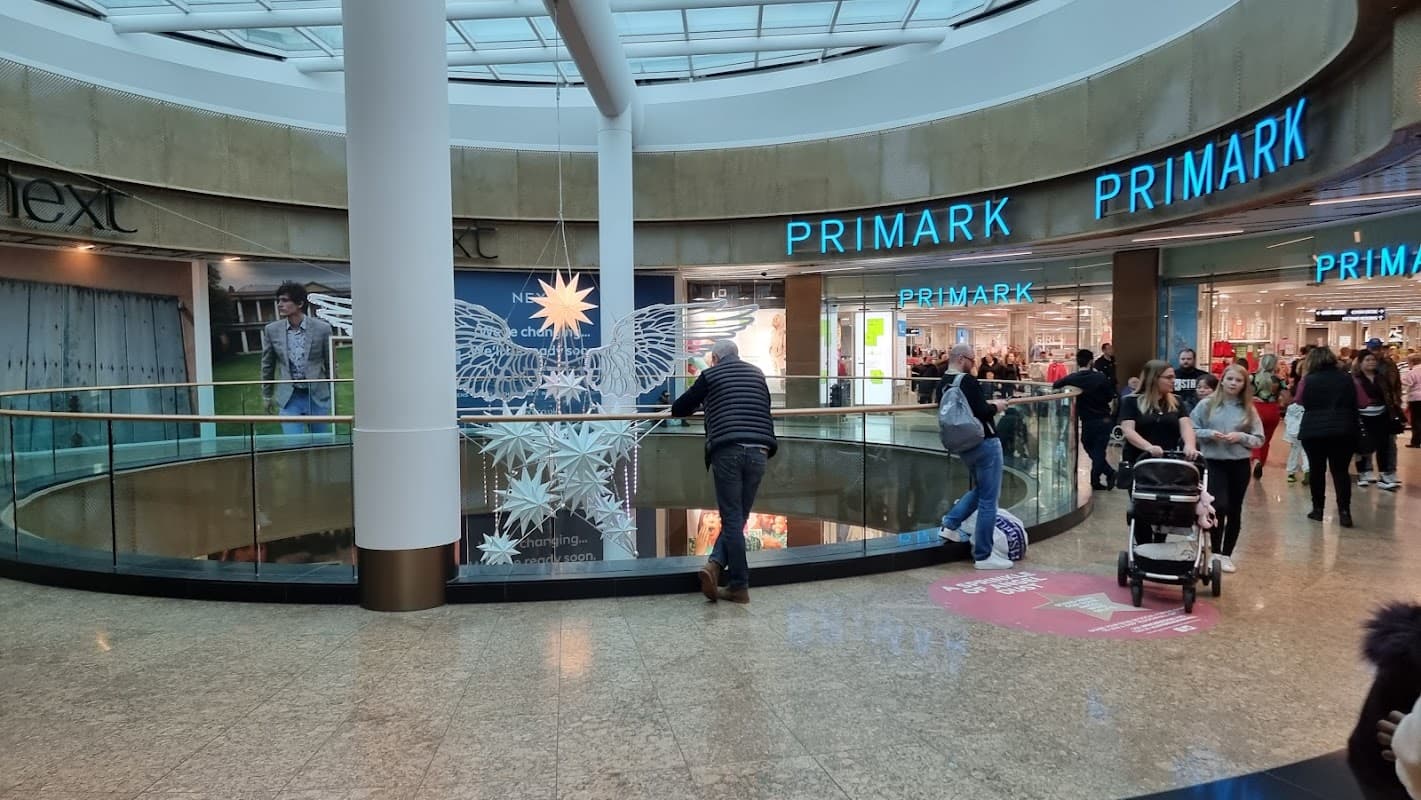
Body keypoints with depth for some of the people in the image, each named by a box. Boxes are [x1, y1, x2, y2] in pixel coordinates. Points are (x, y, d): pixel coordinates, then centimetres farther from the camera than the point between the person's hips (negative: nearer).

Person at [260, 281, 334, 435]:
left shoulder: (322, 328, -7)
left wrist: (333, 396, 6)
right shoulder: (271, 330, -1)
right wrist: (266, 396, 14)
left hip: (318, 396, -1)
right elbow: (267, 366, 10)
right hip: (289, 398, 1)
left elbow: (330, 365, 2)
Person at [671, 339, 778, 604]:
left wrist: (700, 404, 36)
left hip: (727, 451, -3)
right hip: (758, 451, 3)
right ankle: (716, 565, -4)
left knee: (732, 519, 1)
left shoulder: (711, 375, 11)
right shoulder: (757, 373, 22)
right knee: (737, 518, 11)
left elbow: (679, 409, 15)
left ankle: (739, 586, 1)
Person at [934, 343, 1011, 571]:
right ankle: (983, 556, 4)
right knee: (988, 499, -1)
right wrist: (996, 407, -5)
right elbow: (982, 412, -24)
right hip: (985, 443, -9)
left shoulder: (942, 384, 7)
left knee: (979, 489, 27)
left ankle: (950, 525, 19)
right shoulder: (967, 380, -18)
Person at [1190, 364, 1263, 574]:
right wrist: (1208, 434, -17)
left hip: (1240, 464, 3)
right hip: (1214, 463, -3)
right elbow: (1190, 429, -1)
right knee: (1219, 507, -14)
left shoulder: (1249, 409, 3)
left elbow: (1259, 439, 4)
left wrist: (1241, 437, -13)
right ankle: (1216, 553, 2)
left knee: (1234, 511, 9)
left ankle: (1227, 555, 21)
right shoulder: (1207, 404, -2)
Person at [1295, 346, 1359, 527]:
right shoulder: (1346, 378, 4)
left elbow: (1301, 402, 7)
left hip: (1313, 431, -2)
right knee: (1340, 471, 4)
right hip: (1342, 431, 2)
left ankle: (1318, 509, 14)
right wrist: (1353, 429, 16)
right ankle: (1344, 512, -4)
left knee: (1317, 470, 9)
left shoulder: (1309, 380, -5)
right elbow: (1354, 405, 9)